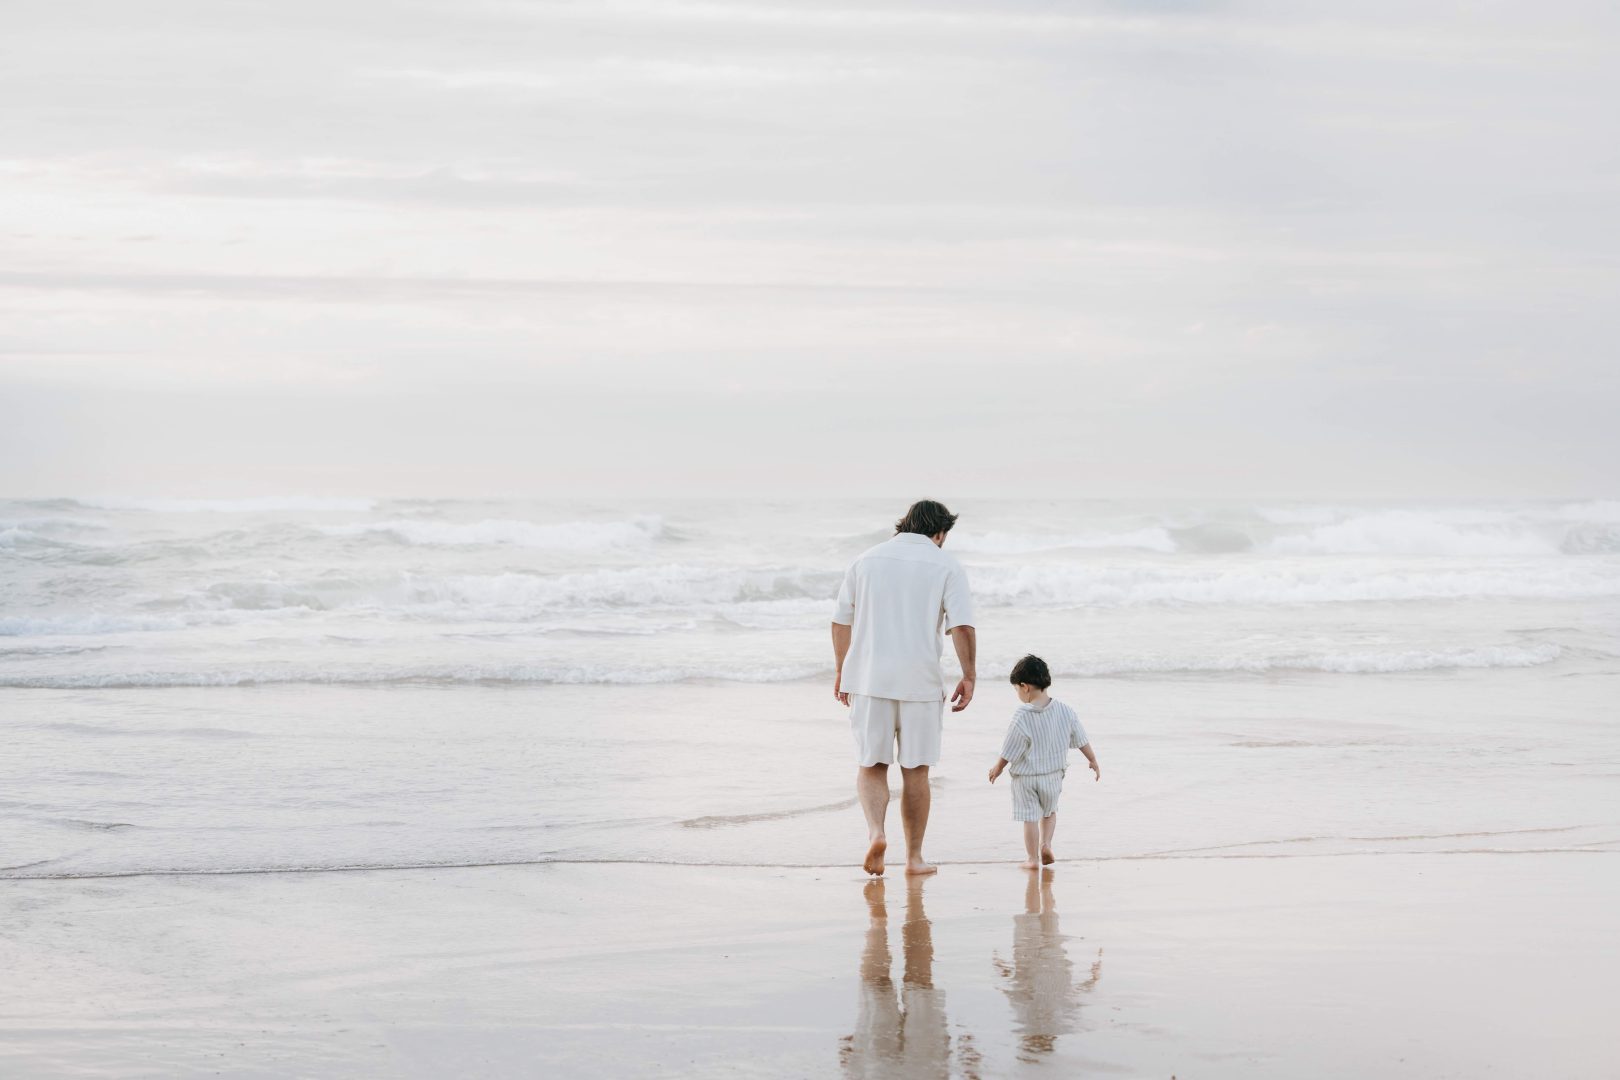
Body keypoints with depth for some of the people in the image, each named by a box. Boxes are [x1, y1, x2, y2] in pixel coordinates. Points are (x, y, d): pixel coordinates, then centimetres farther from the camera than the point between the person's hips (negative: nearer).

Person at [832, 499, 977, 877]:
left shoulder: (867, 560, 8)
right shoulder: (946, 567, 0)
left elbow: (841, 621, 10)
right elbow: (962, 626, -10)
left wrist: (841, 671, 20)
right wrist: (969, 676, -4)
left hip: (868, 679, 1)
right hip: (920, 682, -1)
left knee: (871, 766, 7)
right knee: (915, 771, 10)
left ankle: (876, 831, -18)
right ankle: (914, 857, 15)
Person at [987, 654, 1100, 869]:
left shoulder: (1022, 718, -21)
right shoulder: (1065, 711, -7)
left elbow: (1009, 752, -13)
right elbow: (1082, 740, 3)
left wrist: (997, 768, 5)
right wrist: (1093, 761, 17)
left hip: (1025, 776, -4)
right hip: (1053, 774, 4)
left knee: (1030, 817, 7)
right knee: (1050, 811, 24)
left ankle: (1033, 858, 11)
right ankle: (1046, 844, 6)